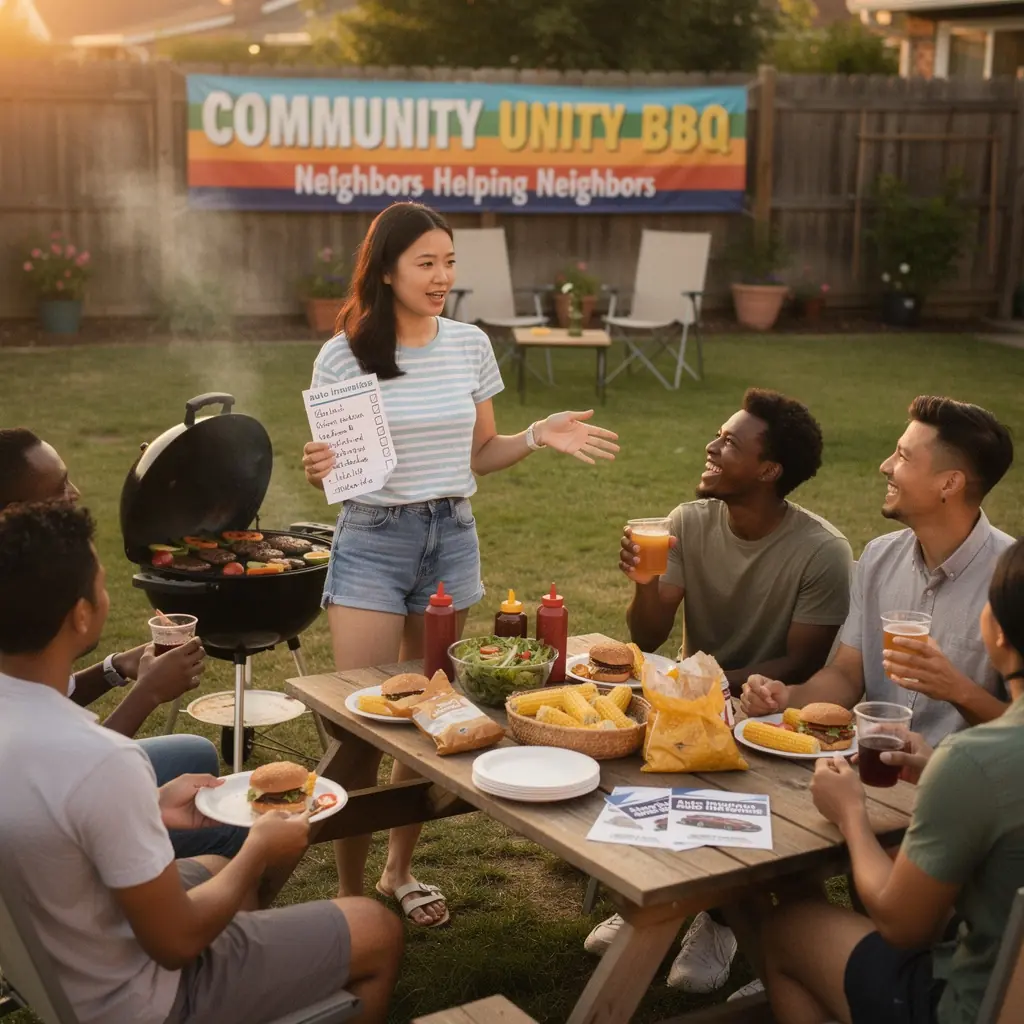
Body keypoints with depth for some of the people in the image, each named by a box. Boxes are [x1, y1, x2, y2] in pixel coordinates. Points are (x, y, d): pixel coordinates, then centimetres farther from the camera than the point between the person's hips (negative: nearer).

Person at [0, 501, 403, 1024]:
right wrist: (260, 850, -9)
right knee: (380, 932, 7)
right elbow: (176, 942, -24)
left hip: (50, 977, 8)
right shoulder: (99, 762, -36)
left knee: (216, 868, 33)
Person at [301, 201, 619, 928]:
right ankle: (350, 889, 13)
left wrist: (539, 438, -6)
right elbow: (328, 463, -2)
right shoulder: (343, 356, -7)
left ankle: (402, 870, 30)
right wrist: (319, 472, -24)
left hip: (452, 539, 3)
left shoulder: (470, 345, 2)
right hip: (372, 540, -3)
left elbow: (481, 454, 10)